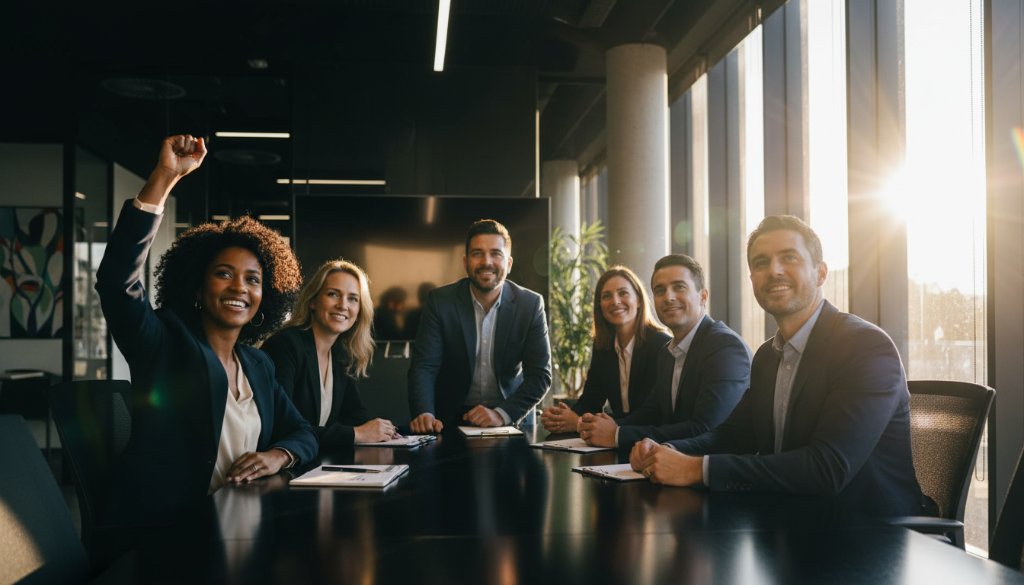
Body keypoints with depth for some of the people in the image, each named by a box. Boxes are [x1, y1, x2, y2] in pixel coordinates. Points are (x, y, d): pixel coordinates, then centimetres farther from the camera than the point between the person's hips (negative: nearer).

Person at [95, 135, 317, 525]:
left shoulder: (258, 366, 15)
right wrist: (164, 177, -23)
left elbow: (302, 434, 15)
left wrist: (278, 456, -10)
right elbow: (116, 281, -19)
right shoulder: (165, 343, -2)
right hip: (161, 532, -6)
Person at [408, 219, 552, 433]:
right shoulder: (440, 301, -5)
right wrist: (424, 414, -28)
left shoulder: (531, 305, -5)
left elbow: (540, 375, -5)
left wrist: (502, 414, -20)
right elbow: (423, 366, -10)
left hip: (511, 419, 0)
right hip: (451, 419, 0)